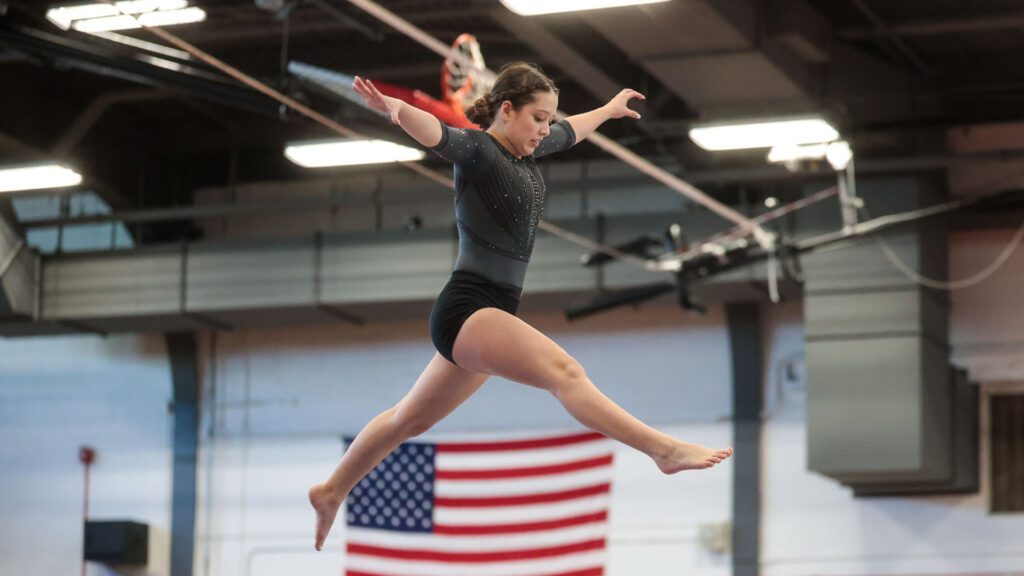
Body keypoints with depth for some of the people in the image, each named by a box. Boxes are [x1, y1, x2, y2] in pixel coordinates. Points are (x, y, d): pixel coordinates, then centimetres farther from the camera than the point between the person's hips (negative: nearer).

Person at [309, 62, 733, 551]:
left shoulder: (526, 152, 15)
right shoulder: (476, 149, -10)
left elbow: (571, 130, 35)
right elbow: (435, 133, -31)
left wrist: (610, 109, 54)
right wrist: (394, 108, -53)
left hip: (486, 317, 10)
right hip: (467, 308, -10)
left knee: (410, 420, 20)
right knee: (563, 371, -26)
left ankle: (330, 493, 33)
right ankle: (665, 449, -38)